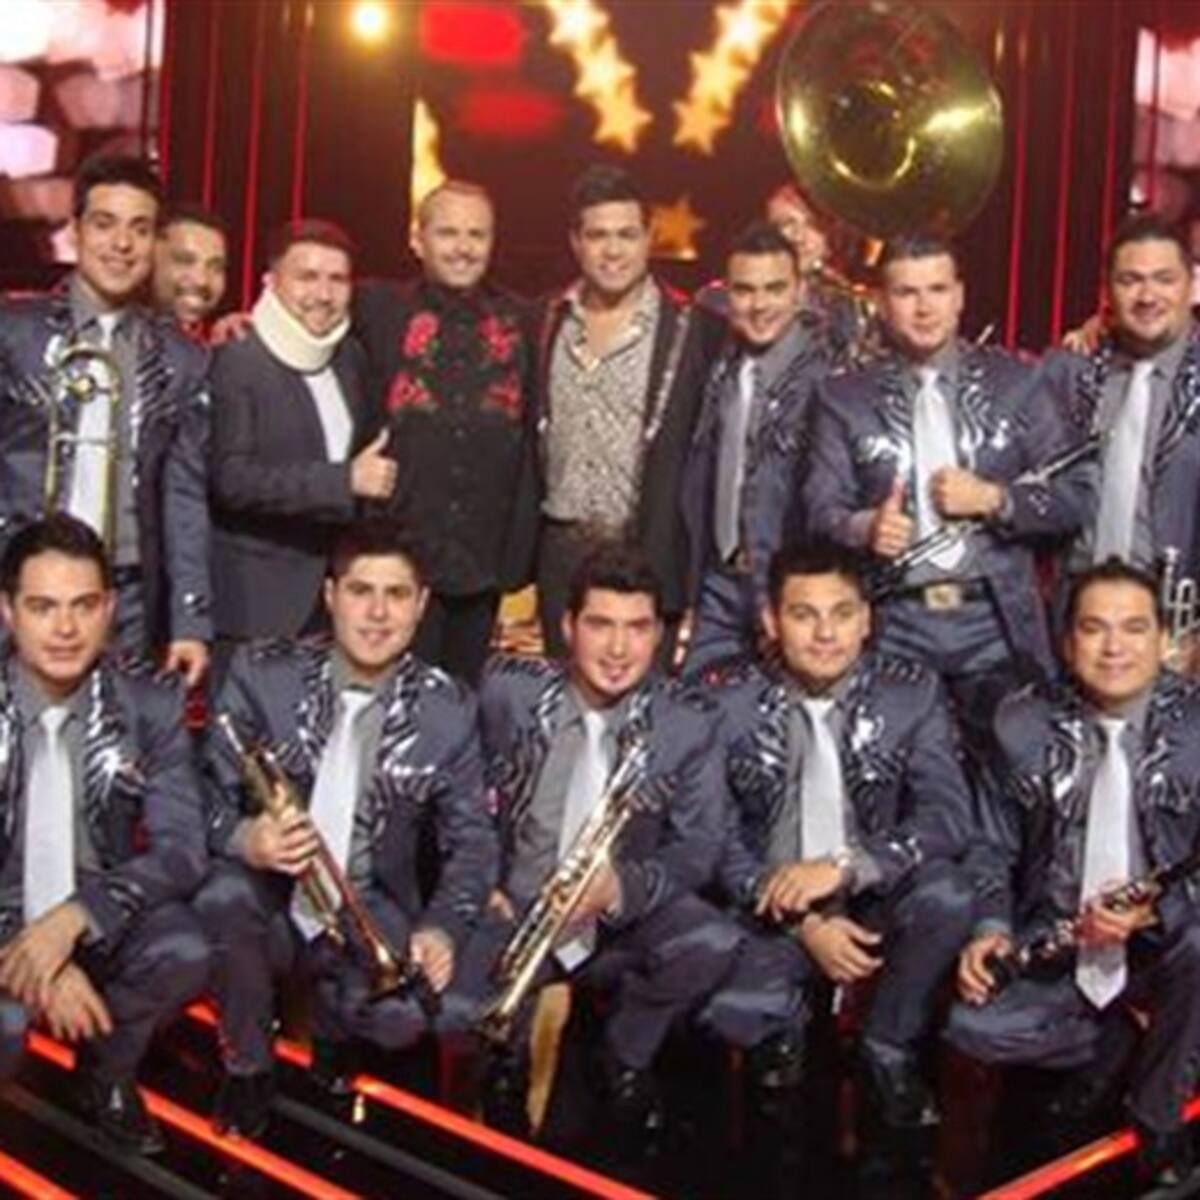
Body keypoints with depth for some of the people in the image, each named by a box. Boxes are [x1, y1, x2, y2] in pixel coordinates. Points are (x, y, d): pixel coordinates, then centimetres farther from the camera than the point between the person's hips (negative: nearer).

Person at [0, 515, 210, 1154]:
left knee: (183, 955, -28)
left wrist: (74, 918, -30)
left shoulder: (152, 705, -7)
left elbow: (181, 849, -13)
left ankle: (108, 1073, 5)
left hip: (102, 917, 2)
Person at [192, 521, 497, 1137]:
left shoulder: (448, 710, -3)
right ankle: (247, 1067, -5)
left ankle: (334, 1020, 13)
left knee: (402, 1018, -28)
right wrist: (242, 840, -30)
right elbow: (207, 797, -7)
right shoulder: (260, 674, -7)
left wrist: (443, 926, -18)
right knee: (225, 894, -34)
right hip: (270, 900, 0)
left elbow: (471, 838, 1)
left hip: (367, 916, 1)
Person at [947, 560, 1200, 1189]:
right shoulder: (1023, 724, 0)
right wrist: (992, 927, -13)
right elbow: (994, 849, 6)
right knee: (971, 1024, -24)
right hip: (1053, 951, 2)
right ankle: (1128, 1035, 4)